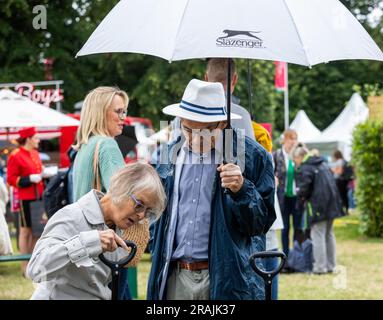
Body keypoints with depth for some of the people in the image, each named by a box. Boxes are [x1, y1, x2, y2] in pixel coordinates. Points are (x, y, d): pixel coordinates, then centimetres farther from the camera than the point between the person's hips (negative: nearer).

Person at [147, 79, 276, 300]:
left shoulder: (252, 156, -4)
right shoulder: (172, 153, 11)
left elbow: (262, 222, -4)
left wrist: (242, 190, -20)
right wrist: (158, 252, 14)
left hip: (226, 280, -4)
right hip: (175, 277, 4)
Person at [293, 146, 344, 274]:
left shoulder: (304, 169, -10)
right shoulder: (323, 164, 17)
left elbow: (303, 189, -18)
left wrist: (302, 197, 5)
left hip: (318, 206, -8)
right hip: (331, 204, 8)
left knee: (317, 235, -2)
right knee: (329, 234, 16)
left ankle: (320, 267, -2)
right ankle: (331, 265, 21)